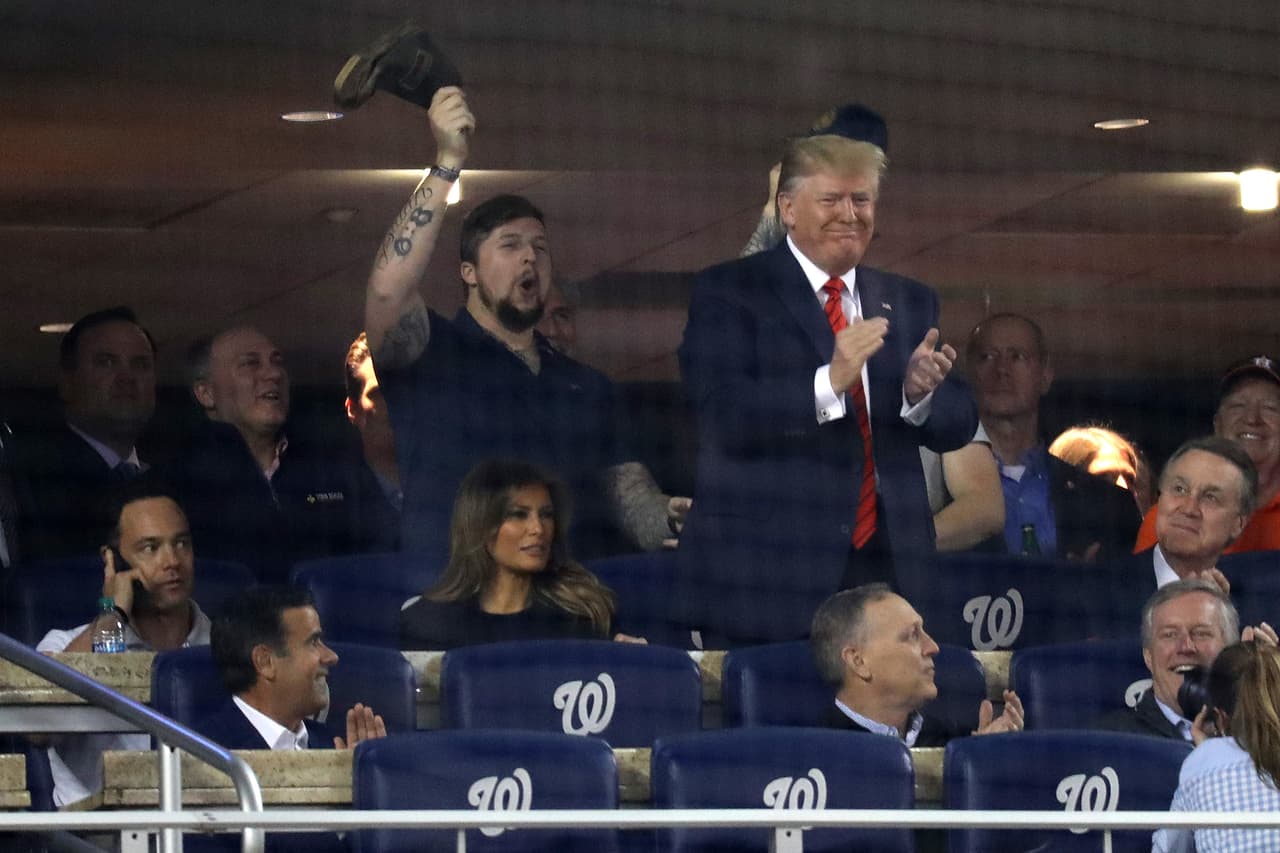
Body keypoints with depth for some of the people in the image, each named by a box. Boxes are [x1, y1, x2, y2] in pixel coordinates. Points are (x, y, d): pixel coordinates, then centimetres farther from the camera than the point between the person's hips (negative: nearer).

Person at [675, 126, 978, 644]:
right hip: (768, 576, -4)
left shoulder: (908, 303, 16)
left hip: (887, 564, 4)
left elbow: (957, 428, 11)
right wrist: (829, 382, -27)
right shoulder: (728, 293, 1)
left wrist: (921, 392, -12)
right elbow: (723, 415, -13)